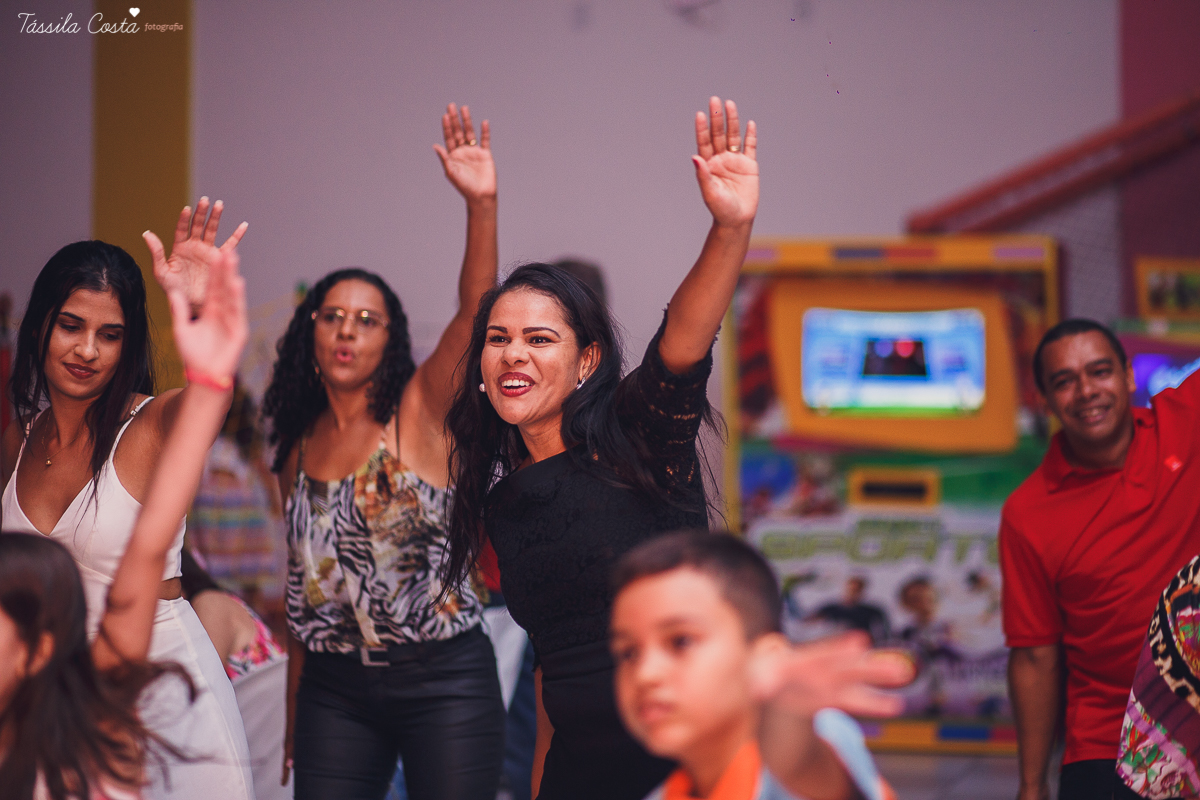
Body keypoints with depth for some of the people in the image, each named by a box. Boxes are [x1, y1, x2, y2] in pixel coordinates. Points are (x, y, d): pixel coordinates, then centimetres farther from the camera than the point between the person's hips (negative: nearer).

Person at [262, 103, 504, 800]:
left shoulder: (419, 412, -2)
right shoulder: (300, 448, 10)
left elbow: (474, 312, -18)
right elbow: (304, 582, 16)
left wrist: (482, 204, -32)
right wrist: (293, 724, 16)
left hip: (443, 682, -4)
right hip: (335, 689, 4)